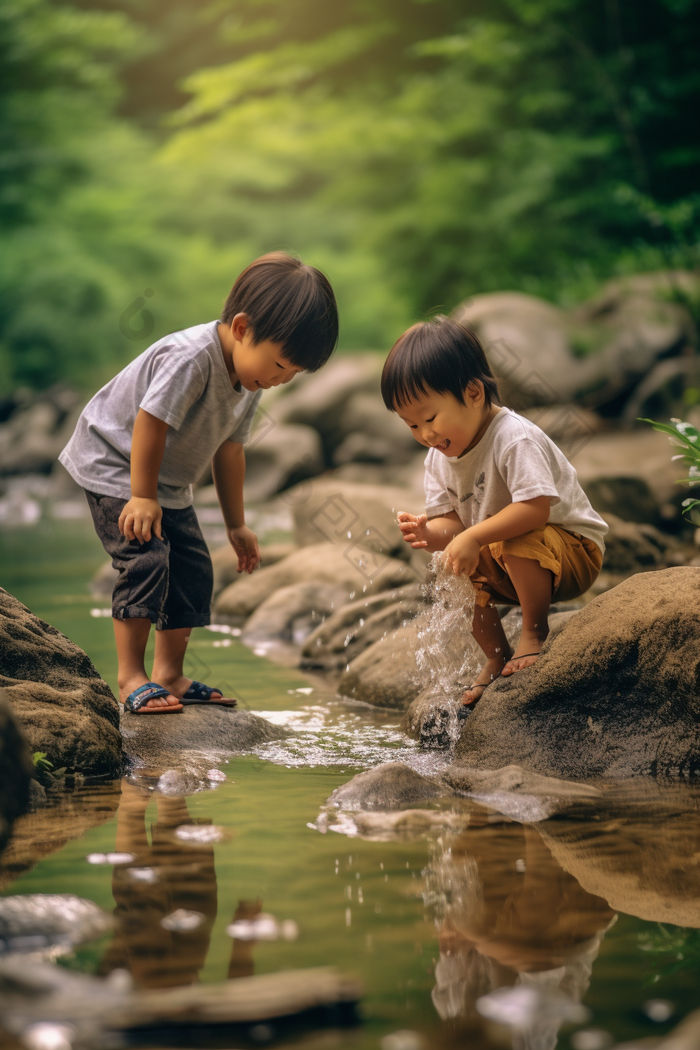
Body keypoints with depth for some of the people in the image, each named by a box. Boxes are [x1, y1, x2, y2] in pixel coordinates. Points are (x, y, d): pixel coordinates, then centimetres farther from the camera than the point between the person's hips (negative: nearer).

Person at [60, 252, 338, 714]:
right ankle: (131, 676, -12)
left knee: (193, 570, 4)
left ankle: (170, 674, 12)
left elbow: (229, 449, 8)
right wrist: (142, 498, -23)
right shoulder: (189, 358, -32)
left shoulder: (250, 383, -3)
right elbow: (150, 423, -29)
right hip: (113, 465, -9)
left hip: (168, 485, 9)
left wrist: (236, 524, 11)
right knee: (146, 560, -20)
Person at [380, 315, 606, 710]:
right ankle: (497, 657, 9)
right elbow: (452, 519, -1)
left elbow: (535, 508, -36)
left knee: (516, 543, -35)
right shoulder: (439, 458, 0)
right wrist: (432, 532, -24)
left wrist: (473, 537, -38)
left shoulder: (515, 440, -27)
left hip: (575, 551, -9)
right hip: (504, 564, 9)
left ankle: (535, 633, -14)